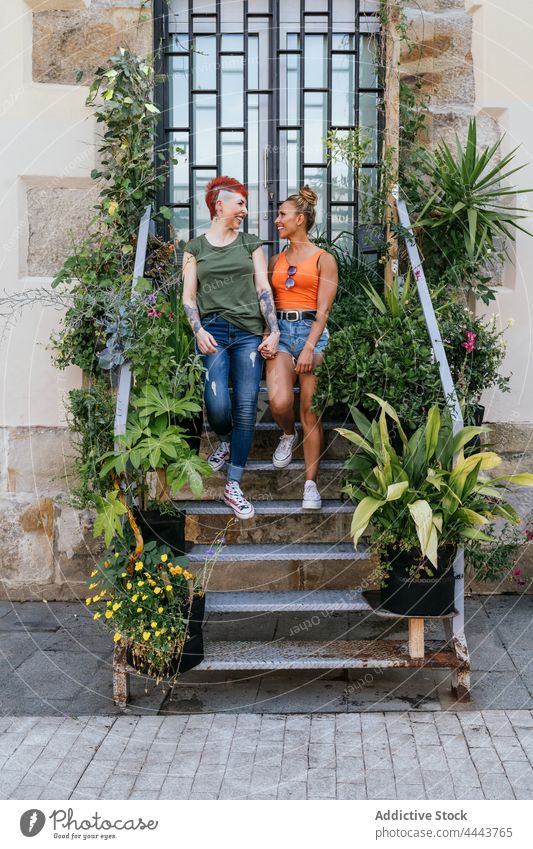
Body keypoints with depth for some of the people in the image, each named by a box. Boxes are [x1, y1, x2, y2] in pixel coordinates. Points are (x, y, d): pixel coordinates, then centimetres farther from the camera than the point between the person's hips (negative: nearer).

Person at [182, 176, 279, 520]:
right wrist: (199, 330, -8)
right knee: (217, 404, -17)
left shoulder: (251, 243, 15)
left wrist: (273, 331, -1)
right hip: (213, 330, -1)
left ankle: (233, 487, 1)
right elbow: (189, 296, 8)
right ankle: (225, 441, 22)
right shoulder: (195, 247, 12)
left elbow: (264, 289, 9)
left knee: (246, 409, -7)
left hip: (249, 332, 1)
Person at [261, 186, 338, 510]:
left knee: (311, 412, -5)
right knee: (279, 401, -21)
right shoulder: (276, 261, 17)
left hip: (312, 332, -3)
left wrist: (309, 348, -14)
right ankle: (288, 435, 14)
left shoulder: (323, 259, 4)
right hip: (280, 331, 3)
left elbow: (323, 310, -3)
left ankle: (311, 484, 1)